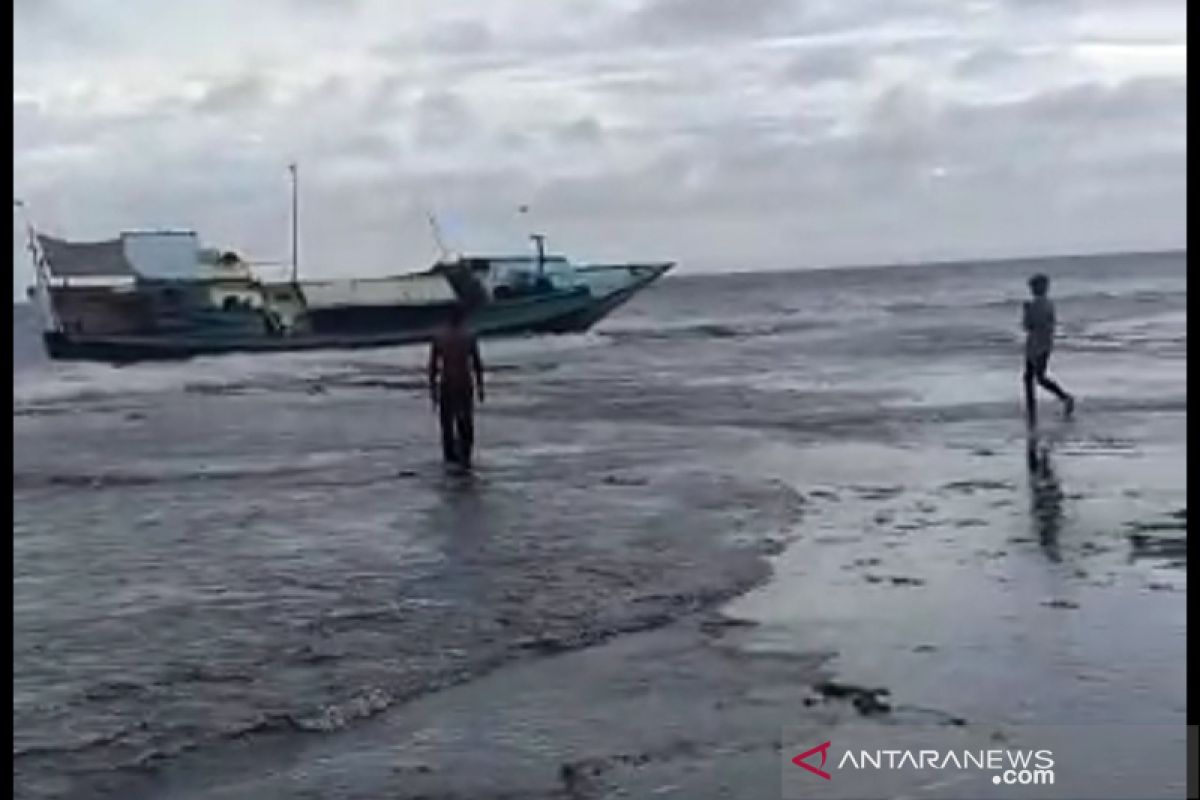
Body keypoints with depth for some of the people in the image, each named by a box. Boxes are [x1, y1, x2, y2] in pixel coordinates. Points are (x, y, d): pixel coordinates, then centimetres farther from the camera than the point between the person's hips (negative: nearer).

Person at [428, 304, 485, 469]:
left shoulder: (438, 338, 0)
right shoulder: (469, 337, -4)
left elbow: (433, 366, 1)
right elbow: (477, 364, -3)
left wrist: (432, 389, 8)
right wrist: (480, 386, 5)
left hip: (446, 386, 1)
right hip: (465, 385, -1)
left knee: (447, 422, 11)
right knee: (466, 423, 4)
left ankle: (450, 455, 16)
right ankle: (464, 456, -5)